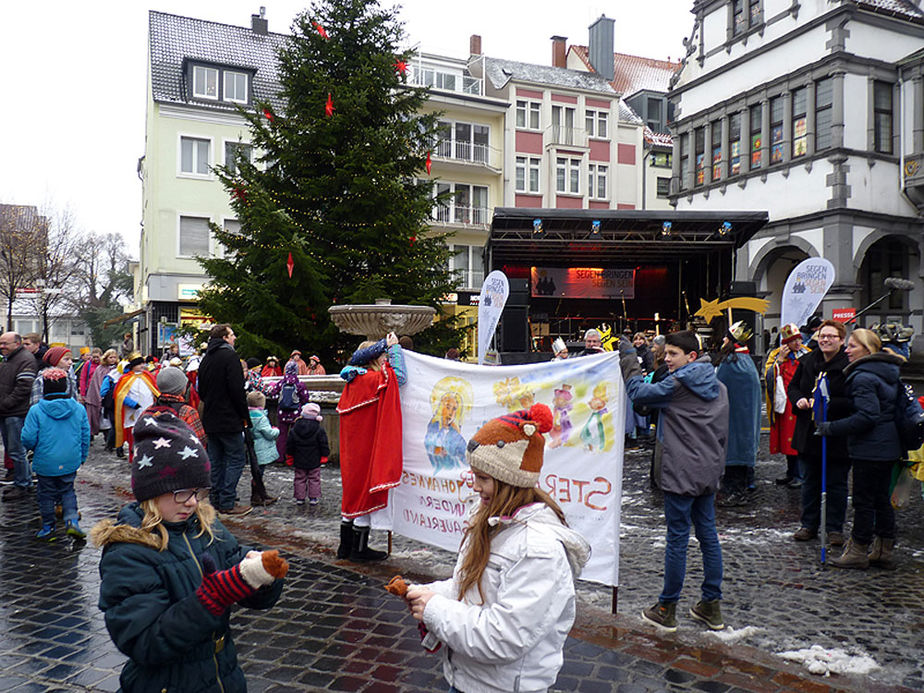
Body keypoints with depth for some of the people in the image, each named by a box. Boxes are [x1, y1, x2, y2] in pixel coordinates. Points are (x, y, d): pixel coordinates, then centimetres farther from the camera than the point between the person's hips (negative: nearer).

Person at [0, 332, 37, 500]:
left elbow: (23, 388, -19)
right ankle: (26, 481, 26)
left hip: (17, 414, -9)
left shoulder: (25, 359, -12)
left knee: (16, 451, -4)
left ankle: (21, 487, 7)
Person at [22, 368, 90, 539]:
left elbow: (28, 438, -10)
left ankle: (48, 527, 21)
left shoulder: (36, 411, -11)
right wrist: (82, 457, 17)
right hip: (71, 462, 2)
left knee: (46, 493, 13)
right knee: (68, 491, 16)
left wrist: (32, 448, 14)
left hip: (45, 463, -2)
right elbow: (85, 436, 4)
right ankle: (72, 520, -1)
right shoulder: (79, 409, -2)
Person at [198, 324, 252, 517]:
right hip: (229, 420, -8)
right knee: (236, 458, -3)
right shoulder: (229, 356, -12)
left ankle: (216, 500, 17)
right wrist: (245, 416, -11)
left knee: (216, 459, 13)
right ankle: (227, 503, -5)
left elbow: (201, 390, 19)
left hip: (210, 419, 9)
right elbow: (237, 389, -18)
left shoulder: (206, 358, 14)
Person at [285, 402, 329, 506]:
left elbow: (289, 446, 3)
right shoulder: (319, 431, -12)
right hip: (314, 462, -2)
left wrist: (289, 457, 15)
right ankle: (314, 498, 11)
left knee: (300, 479, 13)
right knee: (314, 479, 10)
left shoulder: (294, 430, -4)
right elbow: (324, 446, -8)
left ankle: (299, 498, 15)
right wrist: (324, 456, 6)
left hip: (299, 462, 2)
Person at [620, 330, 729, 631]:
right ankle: (712, 606, 22)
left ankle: (667, 609, 10)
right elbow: (723, 433, 16)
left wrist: (628, 357, 1)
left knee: (677, 539, -1)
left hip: (681, 474, -8)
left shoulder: (678, 384, -13)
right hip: (709, 472, 8)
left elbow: (639, 392, -9)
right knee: (708, 536, 13)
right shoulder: (719, 387, 11)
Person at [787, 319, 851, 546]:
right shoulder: (808, 361, 4)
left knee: (836, 483, 7)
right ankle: (809, 525, 27)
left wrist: (826, 404, -25)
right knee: (809, 481, 15)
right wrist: (798, 399, -5)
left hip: (837, 436, -5)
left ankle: (835, 528, 21)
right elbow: (792, 386, 15)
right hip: (809, 433, 5)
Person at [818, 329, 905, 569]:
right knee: (882, 498, 16)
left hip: (869, 448, -9)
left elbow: (866, 416, -26)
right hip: (889, 447, 9)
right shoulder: (889, 373, 11)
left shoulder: (862, 377, -18)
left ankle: (858, 551, 9)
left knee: (863, 500, 0)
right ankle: (883, 551, 23)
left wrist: (831, 428, -21)